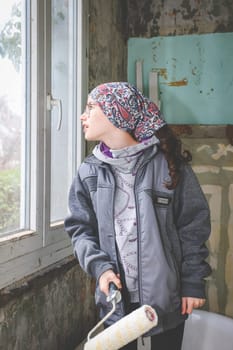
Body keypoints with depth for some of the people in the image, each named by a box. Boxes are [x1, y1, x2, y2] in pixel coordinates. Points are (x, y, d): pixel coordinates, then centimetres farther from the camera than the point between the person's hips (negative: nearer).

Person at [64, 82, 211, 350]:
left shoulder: (168, 163, -9)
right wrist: (99, 266, -12)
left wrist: (193, 282, -5)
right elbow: (80, 228, 4)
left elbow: (194, 224, -5)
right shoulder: (89, 171, 0)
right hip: (116, 294, 3)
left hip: (167, 294, -2)